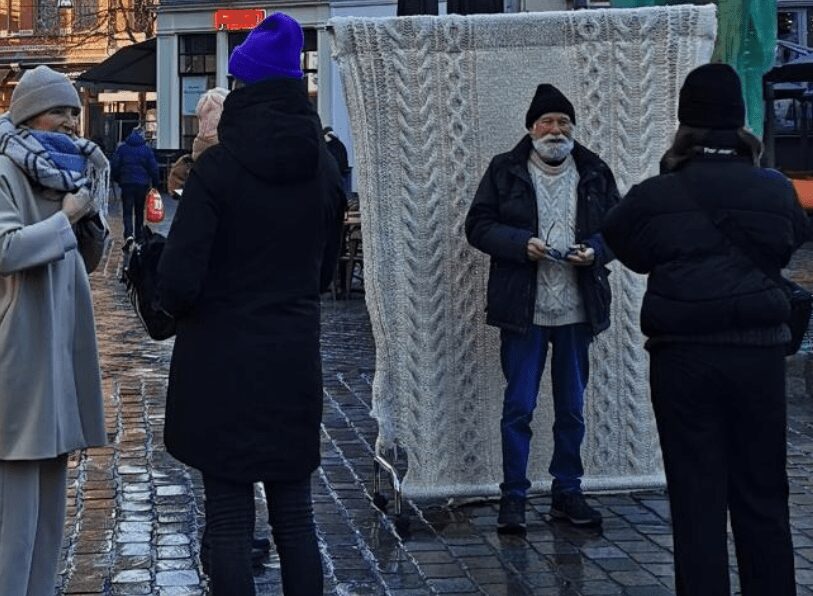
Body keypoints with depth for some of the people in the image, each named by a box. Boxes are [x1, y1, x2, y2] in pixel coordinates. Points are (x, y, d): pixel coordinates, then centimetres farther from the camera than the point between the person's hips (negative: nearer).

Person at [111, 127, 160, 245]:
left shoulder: (122, 148, 0)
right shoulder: (146, 149, 0)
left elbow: (114, 166, -1)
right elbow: (153, 168, -1)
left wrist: (117, 180, 14)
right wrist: (155, 184, 7)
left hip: (126, 183, -1)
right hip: (142, 183, 1)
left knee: (127, 211, -1)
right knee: (140, 211, 15)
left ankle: (129, 234, -22)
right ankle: (139, 235, 20)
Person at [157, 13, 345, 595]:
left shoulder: (219, 168, -14)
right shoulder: (323, 166, 2)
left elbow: (178, 282, -17)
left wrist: (183, 307, 4)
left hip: (222, 365, -4)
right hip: (295, 362, 5)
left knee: (229, 522, 4)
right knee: (296, 518, 13)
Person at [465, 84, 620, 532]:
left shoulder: (595, 172, 8)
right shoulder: (505, 171, 1)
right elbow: (478, 226, -2)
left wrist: (595, 250, -11)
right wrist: (522, 244, -17)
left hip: (577, 309, 3)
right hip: (523, 309, -3)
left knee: (572, 409, 11)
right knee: (518, 407, -1)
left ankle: (567, 493, 23)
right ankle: (513, 497, 8)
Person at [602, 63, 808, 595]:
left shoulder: (656, 197, -4)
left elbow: (631, 251, 10)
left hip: (683, 357, -1)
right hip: (759, 354, 1)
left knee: (697, 500, 4)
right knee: (762, 497, 10)